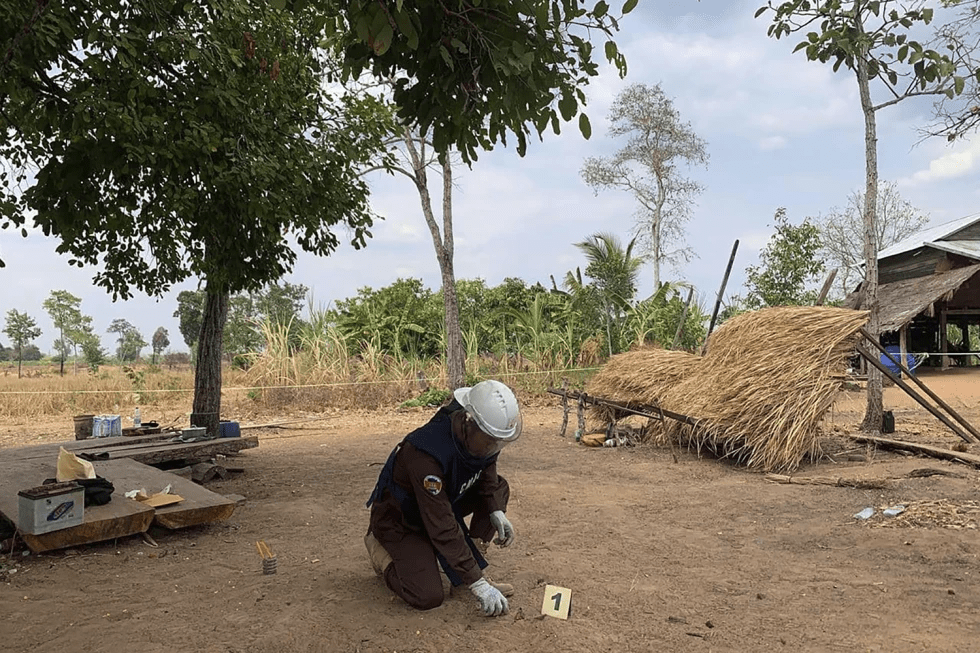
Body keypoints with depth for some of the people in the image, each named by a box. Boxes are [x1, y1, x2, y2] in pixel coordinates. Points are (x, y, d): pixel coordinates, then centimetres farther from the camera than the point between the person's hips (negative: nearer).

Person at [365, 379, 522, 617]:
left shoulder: (481, 437, -17)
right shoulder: (426, 453, -40)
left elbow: (486, 472, 6)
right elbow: (443, 527, -37)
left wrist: (496, 512, -13)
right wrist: (477, 583, -34)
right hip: (398, 516, -7)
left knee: (499, 488, -8)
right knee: (428, 597, -19)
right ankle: (380, 547, 6)